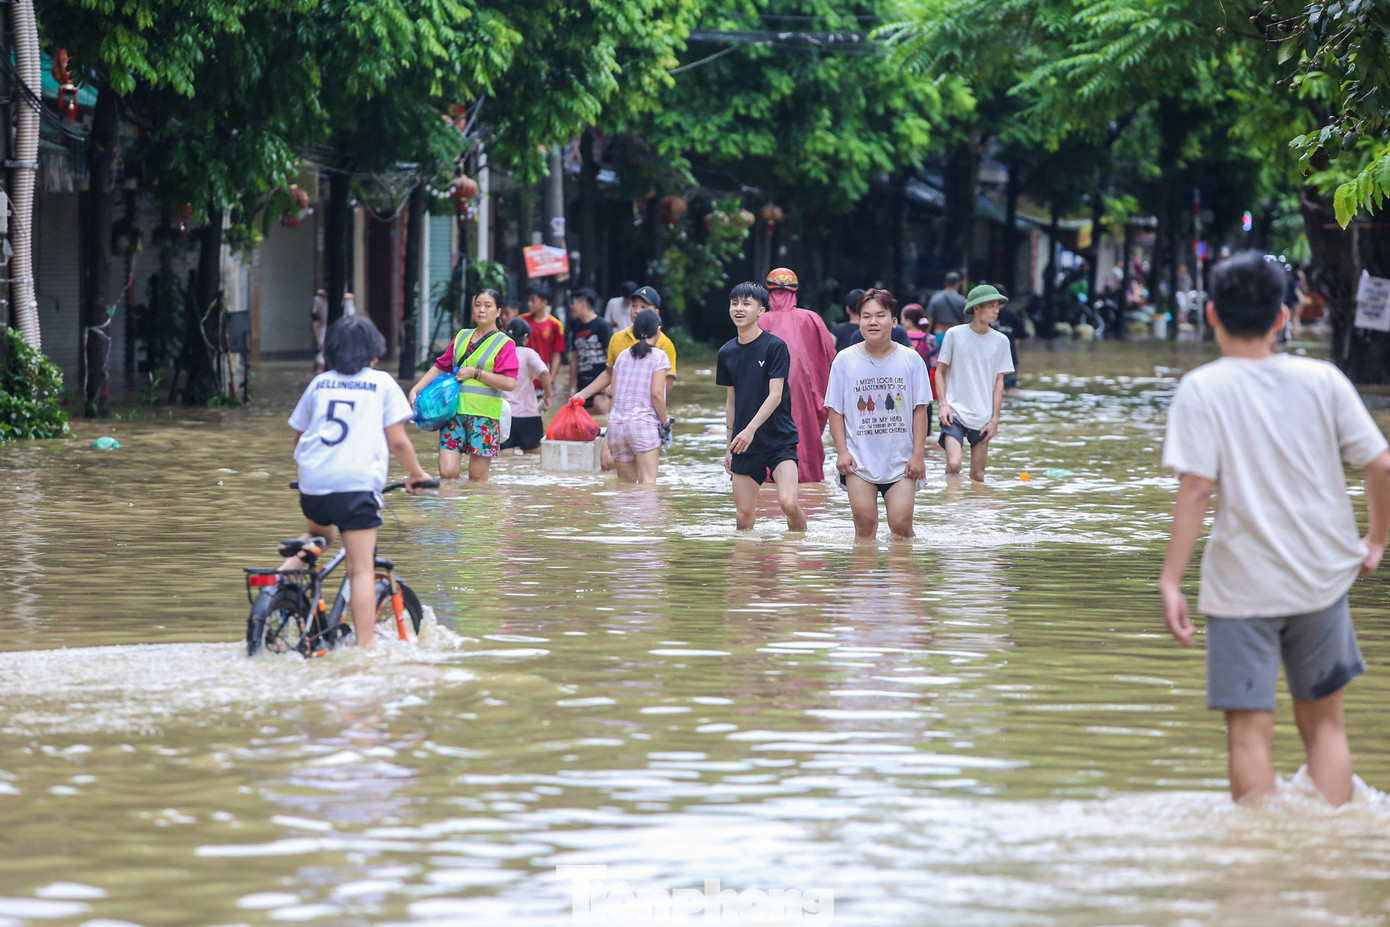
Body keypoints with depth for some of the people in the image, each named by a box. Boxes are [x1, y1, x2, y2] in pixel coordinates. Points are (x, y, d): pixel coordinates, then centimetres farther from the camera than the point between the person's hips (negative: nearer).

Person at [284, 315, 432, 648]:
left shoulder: (319, 383, 17)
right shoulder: (382, 383, 8)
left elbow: (299, 440, 23)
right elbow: (397, 440, 4)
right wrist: (416, 473, 20)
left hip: (313, 485, 4)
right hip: (357, 483, -4)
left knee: (319, 533, 34)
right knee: (362, 568, -4)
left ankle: (285, 572, 8)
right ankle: (364, 647, -12)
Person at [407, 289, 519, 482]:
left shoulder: (504, 344, 0)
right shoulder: (462, 337, 16)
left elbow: (510, 382, -11)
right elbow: (440, 367, 22)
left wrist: (475, 373, -10)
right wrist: (415, 390, 11)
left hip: (484, 415, -4)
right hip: (455, 411, 4)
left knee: (477, 477, -2)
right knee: (447, 472, -7)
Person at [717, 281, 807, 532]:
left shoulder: (775, 346, -7)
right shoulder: (727, 352, 8)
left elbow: (775, 395, -14)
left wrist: (751, 429, -25)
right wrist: (729, 445, 15)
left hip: (780, 441, -5)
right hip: (744, 445, 5)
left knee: (788, 502, -19)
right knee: (743, 515, 0)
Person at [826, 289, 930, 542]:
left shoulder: (911, 360, 0)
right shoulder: (845, 360, 0)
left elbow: (920, 410, 3)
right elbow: (835, 410, 3)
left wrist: (918, 454, -3)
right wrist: (842, 451, -6)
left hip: (901, 461, 0)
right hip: (859, 461, 0)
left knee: (901, 525, -4)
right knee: (865, 527, -4)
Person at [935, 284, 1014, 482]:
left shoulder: (1000, 341, 4)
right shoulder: (954, 335, -2)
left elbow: (999, 381, 8)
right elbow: (940, 371, 6)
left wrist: (995, 419, 2)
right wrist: (943, 404, -6)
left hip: (983, 418, 3)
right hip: (955, 413, -3)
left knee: (978, 476, 4)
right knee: (954, 465, -20)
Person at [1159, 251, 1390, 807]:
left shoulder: (1203, 389, -7)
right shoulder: (1323, 381, 1)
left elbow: (1196, 489, -15)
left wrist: (1171, 580, -13)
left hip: (1242, 587, -3)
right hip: (1321, 575, 3)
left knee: (1250, 735, 0)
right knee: (1324, 723, 16)